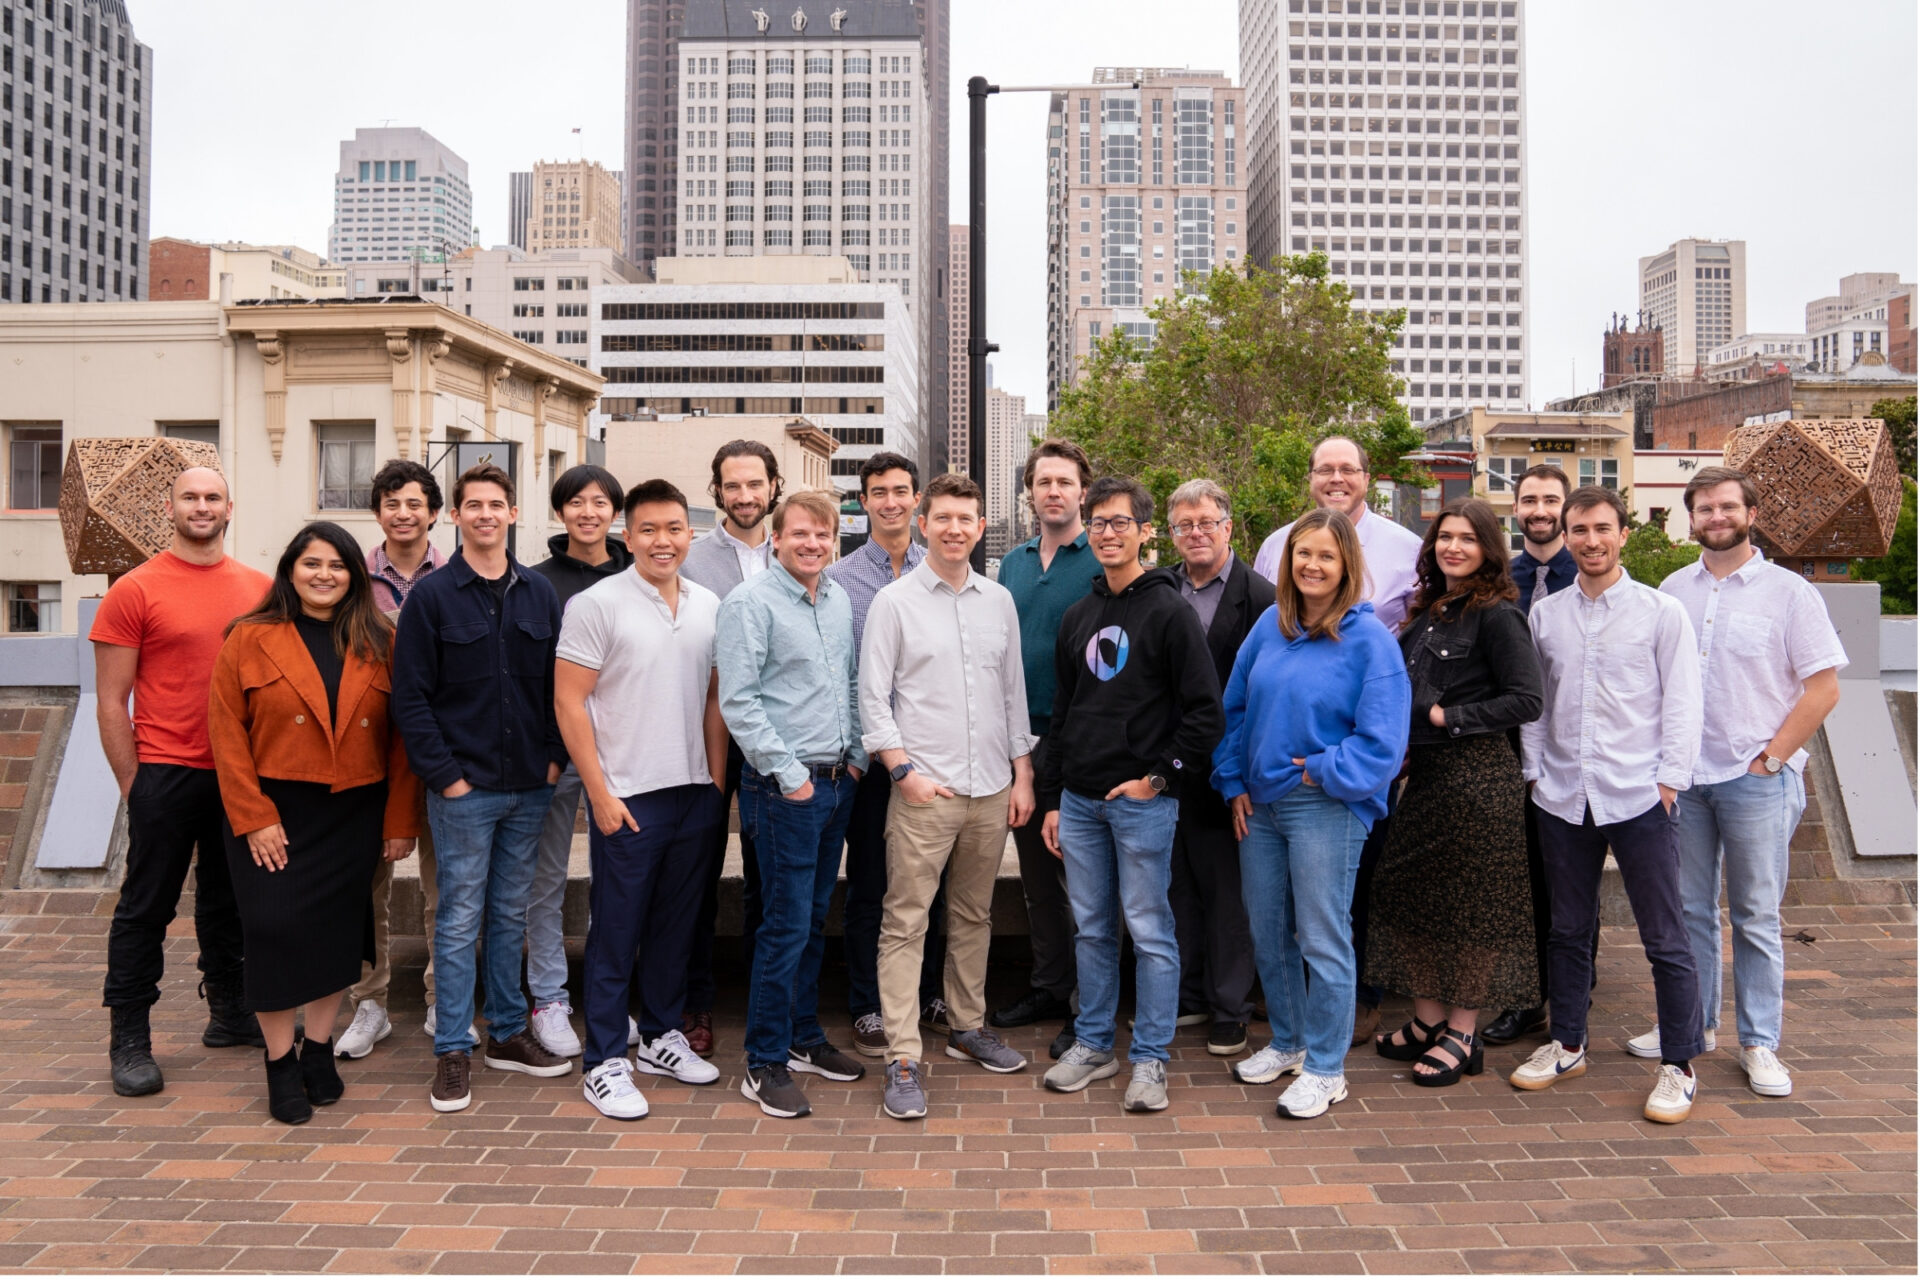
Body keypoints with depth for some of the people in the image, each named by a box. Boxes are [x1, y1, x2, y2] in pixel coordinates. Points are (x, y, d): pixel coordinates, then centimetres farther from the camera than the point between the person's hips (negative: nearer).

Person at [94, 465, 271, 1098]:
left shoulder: (260, 588, 6)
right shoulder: (136, 590, -5)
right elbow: (111, 701, -4)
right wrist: (133, 783, -6)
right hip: (166, 774, -4)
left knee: (228, 902, 17)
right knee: (146, 907, 4)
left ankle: (229, 1013, 31)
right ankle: (129, 1041, 14)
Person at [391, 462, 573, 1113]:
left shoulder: (540, 594, 7)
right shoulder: (432, 595, -4)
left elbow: (559, 685, 10)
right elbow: (410, 695, -7)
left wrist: (555, 756, 0)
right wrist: (444, 774, -12)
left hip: (530, 787, 4)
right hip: (463, 788, -4)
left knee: (511, 914, 14)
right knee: (460, 918, 2)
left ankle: (508, 1033, 26)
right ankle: (452, 1050, 13)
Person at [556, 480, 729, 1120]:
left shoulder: (709, 606, 8)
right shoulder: (597, 604, -8)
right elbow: (568, 701, -9)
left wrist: (717, 779, 8)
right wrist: (600, 792, -12)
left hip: (694, 792, 5)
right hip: (627, 796, -5)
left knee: (675, 923, 16)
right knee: (616, 931, 3)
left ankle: (661, 1036, 31)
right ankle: (604, 1061, 15)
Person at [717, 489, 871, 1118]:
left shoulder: (839, 599, 12)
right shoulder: (751, 603, -11)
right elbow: (737, 701, -15)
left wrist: (857, 754, 10)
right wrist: (788, 772, -15)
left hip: (838, 780, 7)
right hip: (785, 785, -7)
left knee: (815, 918, 16)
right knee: (787, 924, -4)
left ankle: (804, 1037, 29)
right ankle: (765, 1064, 7)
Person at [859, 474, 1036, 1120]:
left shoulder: (999, 601, 11)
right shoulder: (895, 601, -1)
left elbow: (1014, 693, 14)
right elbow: (873, 698, -3)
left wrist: (1022, 774, 10)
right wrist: (904, 769, -11)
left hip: (991, 789, 4)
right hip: (923, 790, -4)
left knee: (974, 916, 15)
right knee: (905, 922, -4)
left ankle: (968, 1027, 29)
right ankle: (903, 1060, 0)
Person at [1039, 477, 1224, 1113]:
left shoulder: (1169, 611, -6)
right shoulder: (1077, 618, 13)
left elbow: (1205, 710, -10)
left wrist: (1161, 777, -12)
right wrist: (1052, 798, 13)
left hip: (1143, 800, -6)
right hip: (1080, 799, 6)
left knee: (1149, 931, 2)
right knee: (1091, 929, 13)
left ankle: (1150, 1059, 13)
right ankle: (1093, 1044, 26)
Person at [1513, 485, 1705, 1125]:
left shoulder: (1662, 612, 0)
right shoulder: (1544, 615, 9)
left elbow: (1682, 703, -1)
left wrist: (1670, 779, -7)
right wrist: (1533, 769, 5)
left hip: (1639, 796, -3)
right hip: (1562, 796, 3)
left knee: (1665, 939, 1)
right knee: (1569, 929, 14)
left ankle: (1678, 1067, 13)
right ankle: (1567, 1045, 28)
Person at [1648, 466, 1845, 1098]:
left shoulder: (1788, 592, -3)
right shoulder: (1673, 590, 8)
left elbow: (1823, 688, -4)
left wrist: (1769, 759, -9)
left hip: (1756, 779, -3)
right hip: (1683, 777, 4)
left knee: (1756, 917, 4)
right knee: (1689, 908, 12)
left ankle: (1759, 1044, 15)